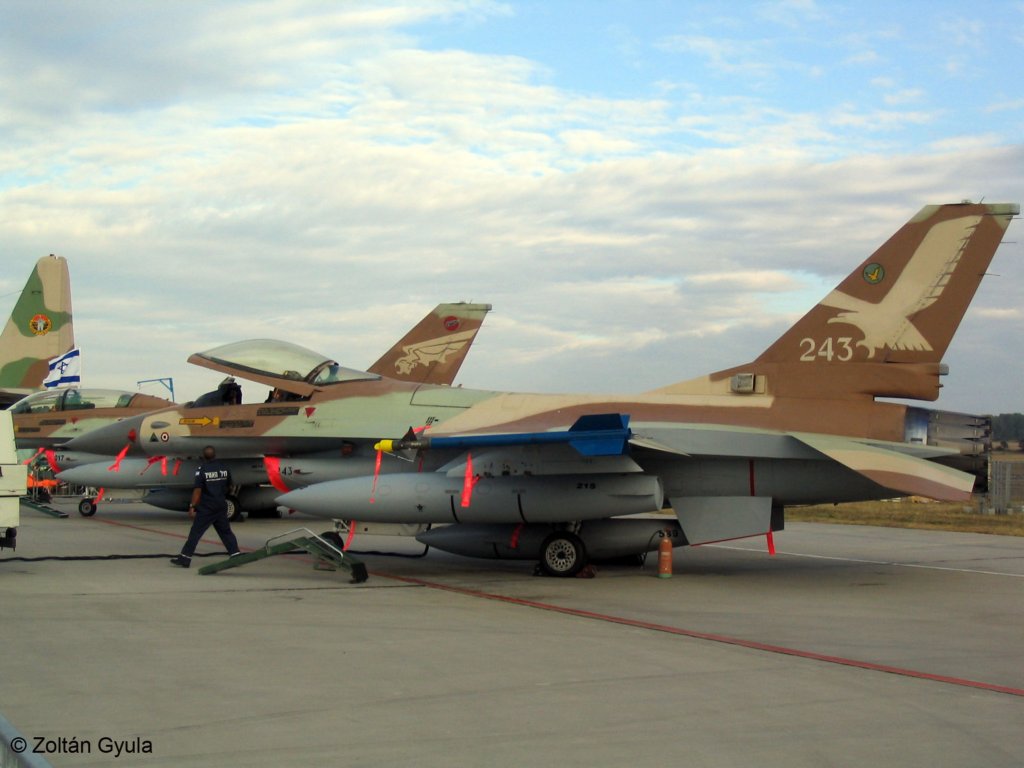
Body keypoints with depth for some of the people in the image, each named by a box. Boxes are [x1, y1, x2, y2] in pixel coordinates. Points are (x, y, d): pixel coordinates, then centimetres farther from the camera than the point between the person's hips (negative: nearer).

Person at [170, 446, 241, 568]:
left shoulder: (201, 468, -12)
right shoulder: (224, 467, 4)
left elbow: (197, 489, -17)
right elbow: (229, 486, 16)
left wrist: (192, 506, -15)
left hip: (206, 507, -5)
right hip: (221, 506, 5)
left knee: (195, 532, -3)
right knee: (225, 531, 14)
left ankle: (185, 558, -3)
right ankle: (235, 555, 12)